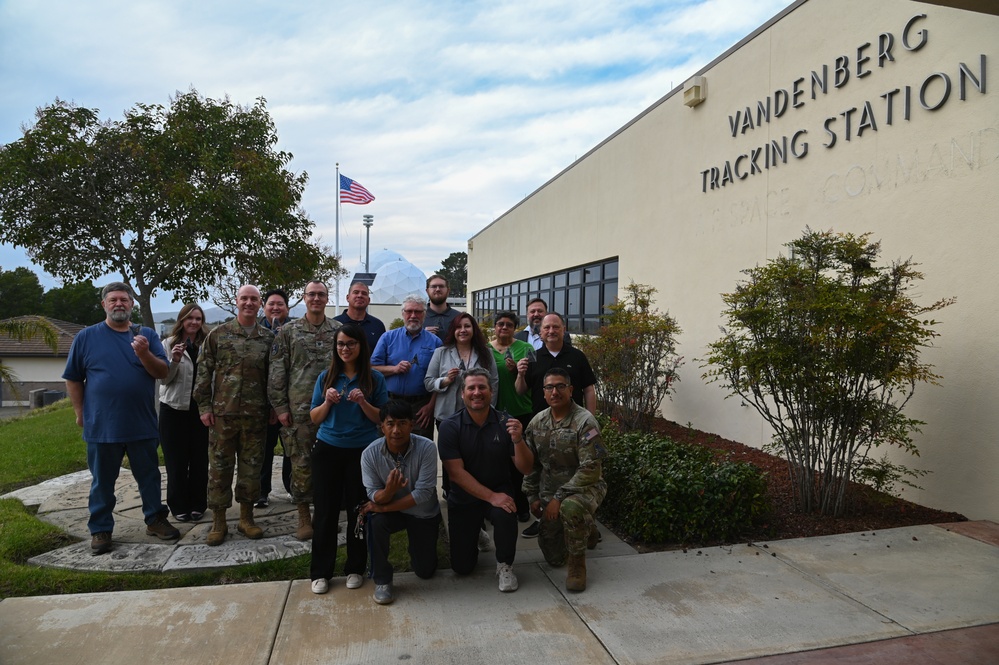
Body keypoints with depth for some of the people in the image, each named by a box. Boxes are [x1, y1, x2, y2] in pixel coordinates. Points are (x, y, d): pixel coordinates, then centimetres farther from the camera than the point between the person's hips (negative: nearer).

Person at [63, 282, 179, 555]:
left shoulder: (147, 335, 3)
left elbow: (163, 373, -4)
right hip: (101, 426, -1)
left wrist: (145, 354, -21)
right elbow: (73, 378, 4)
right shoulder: (86, 337, 0)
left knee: (149, 476, 12)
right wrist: (80, 413, 3)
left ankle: (155, 520, 26)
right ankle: (100, 529, 24)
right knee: (102, 481, 11)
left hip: (142, 425, 1)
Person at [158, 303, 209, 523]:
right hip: (174, 409, -1)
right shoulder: (169, 344, -2)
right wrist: (174, 361, -21)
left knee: (199, 459, 8)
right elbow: (163, 379, -5)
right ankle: (179, 506, 18)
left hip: (200, 409, 1)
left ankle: (198, 504, 20)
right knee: (176, 460, 6)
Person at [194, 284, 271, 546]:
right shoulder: (218, 334, 2)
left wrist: (273, 408, 5)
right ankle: (218, 522, 18)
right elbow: (203, 372, 2)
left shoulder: (268, 338, 6)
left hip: (255, 416, 1)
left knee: (251, 466, 8)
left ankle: (246, 518, 22)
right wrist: (204, 406, -3)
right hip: (222, 413, -1)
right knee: (219, 467, 5)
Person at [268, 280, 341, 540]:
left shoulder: (339, 330, 6)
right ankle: (304, 517, 16)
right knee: (301, 463, 3)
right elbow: (277, 371, 1)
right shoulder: (289, 331, 3)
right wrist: (280, 406, -5)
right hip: (299, 409, -1)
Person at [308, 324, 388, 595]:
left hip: (362, 451, -1)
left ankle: (355, 569, 22)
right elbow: (314, 418, 7)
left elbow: (382, 419, -1)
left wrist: (363, 403, -17)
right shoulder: (326, 377, 5)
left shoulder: (375, 378, 0)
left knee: (358, 511, 5)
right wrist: (327, 402, -13)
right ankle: (320, 572, 17)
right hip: (328, 450, 2)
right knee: (325, 511, 5)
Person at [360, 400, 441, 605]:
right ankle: (382, 580, -9)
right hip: (391, 509, 1)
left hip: (424, 513, 0)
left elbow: (422, 494, -28)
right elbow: (375, 496, -18)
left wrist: (382, 507, -25)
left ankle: (416, 546, 40)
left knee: (425, 571, 4)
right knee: (374, 522, -33)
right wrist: (389, 490, -43)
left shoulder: (427, 448, -28)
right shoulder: (370, 454, -22)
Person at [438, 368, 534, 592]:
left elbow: (526, 469, -11)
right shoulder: (450, 427, -13)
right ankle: (475, 535, 36)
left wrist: (517, 440, -31)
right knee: (462, 566, 1)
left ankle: (505, 565, -5)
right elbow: (456, 472, -18)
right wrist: (491, 496, -25)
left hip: (499, 491, 0)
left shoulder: (506, 423, -10)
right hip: (463, 498, 0)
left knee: (505, 513, -35)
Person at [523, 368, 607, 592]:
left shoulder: (584, 421, -18)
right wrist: (533, 496, 4)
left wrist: (559, 497, -24)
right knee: (554, 557, 6)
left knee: (570, 507, -40)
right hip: (550, 492, 6)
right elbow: (530, 464, 11)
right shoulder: (537, 422, 1)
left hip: (585, 487, -5)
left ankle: (577, 565, -15)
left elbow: (591, 469, -23)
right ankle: (586, 529, 36)